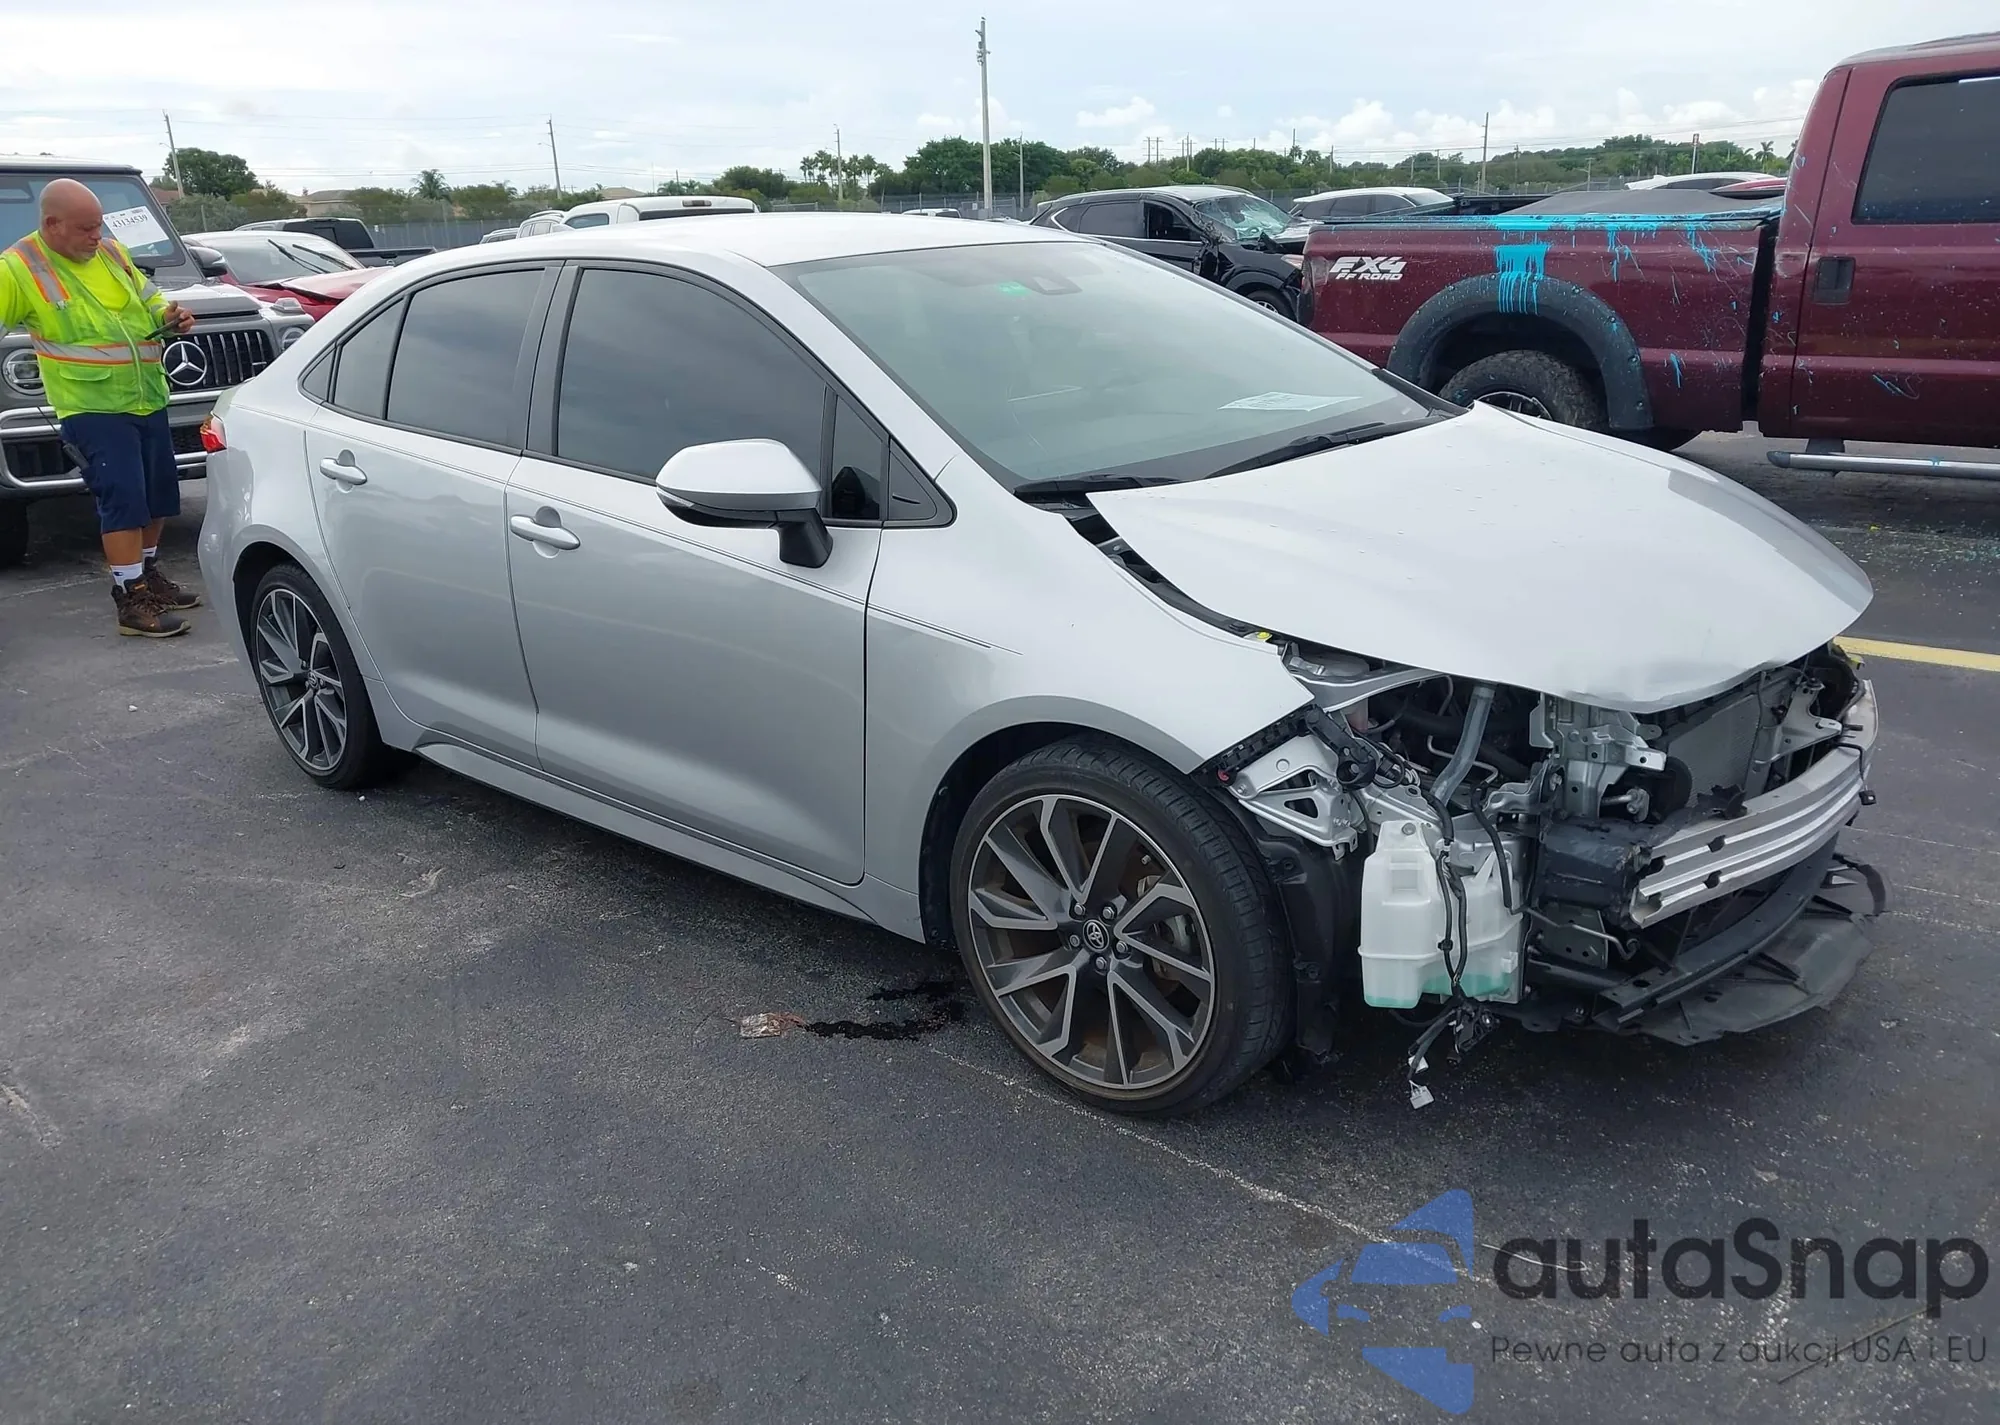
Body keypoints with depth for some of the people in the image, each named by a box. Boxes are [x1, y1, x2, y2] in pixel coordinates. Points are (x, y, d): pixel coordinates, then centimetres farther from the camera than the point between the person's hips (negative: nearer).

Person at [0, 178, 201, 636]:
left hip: (148, 397, 7)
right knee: (123, 498, -13)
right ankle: (131, 600, -6)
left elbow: (147, 297, 20)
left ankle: (147, 572, 35)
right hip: (93, 406, -7)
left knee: (159, 492, 15)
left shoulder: (111, 251, 9)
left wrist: (169, 314, 1)